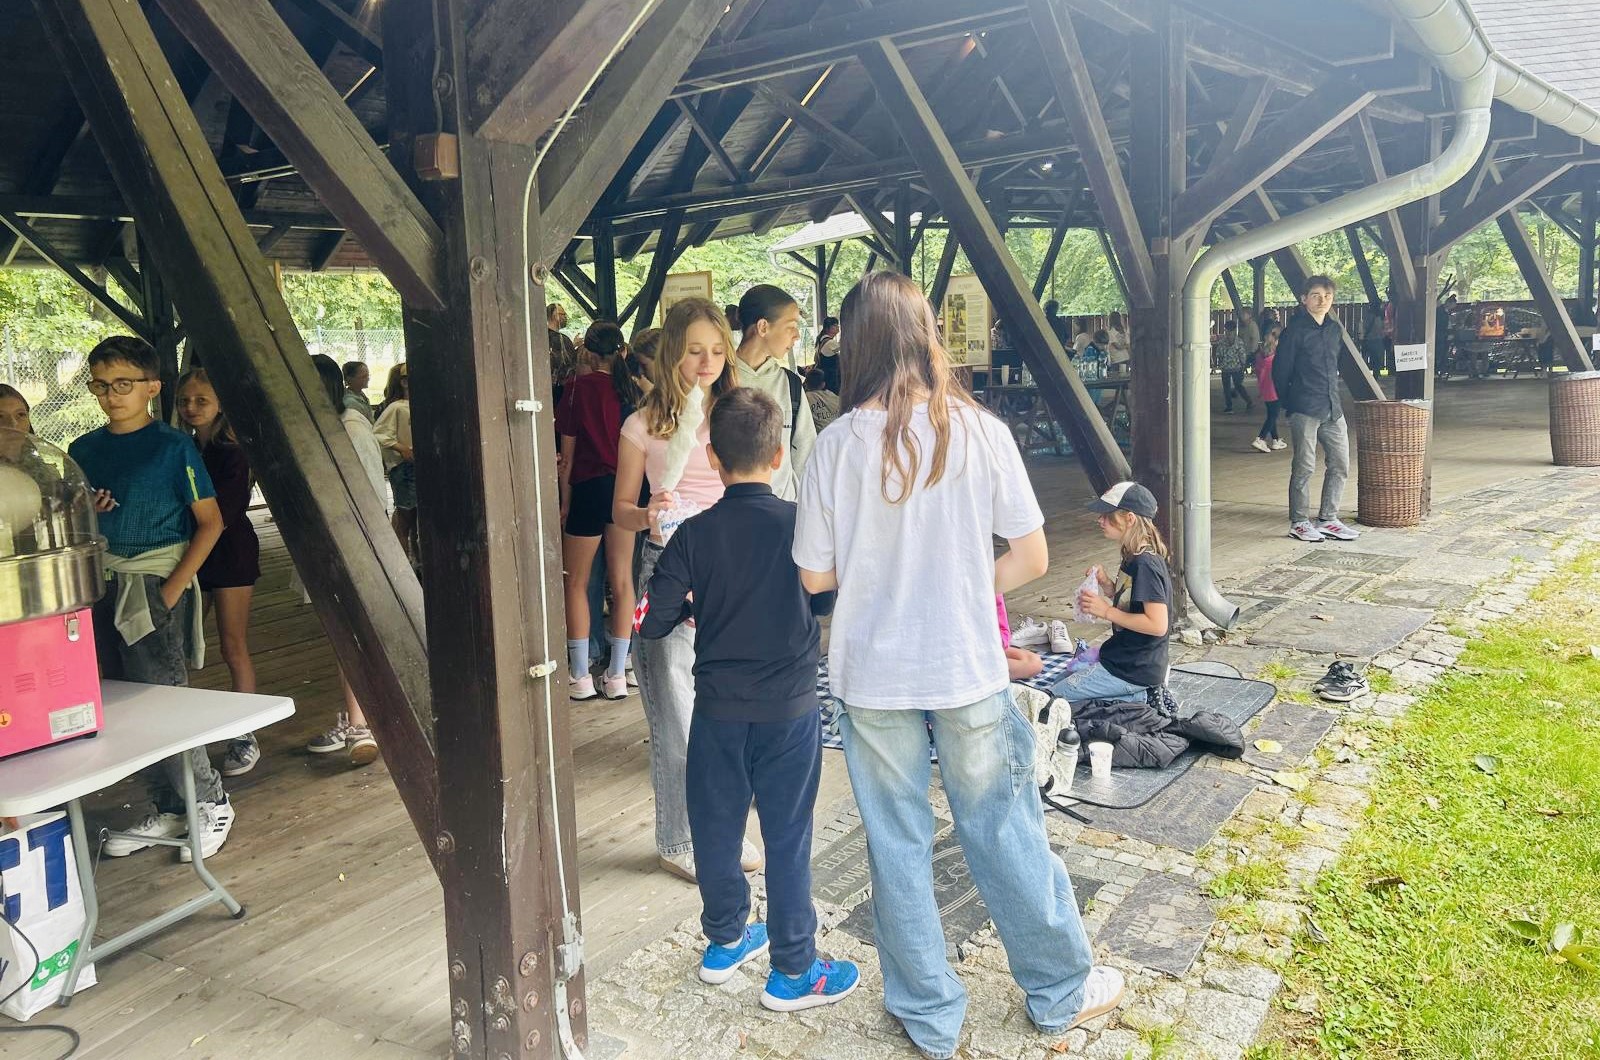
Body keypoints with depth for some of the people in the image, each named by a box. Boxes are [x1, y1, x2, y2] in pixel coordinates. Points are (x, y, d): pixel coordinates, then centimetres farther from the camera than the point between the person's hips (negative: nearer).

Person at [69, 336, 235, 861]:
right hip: (101, 587, 6)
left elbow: (210, 523, -8)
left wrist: (172, 589, -14)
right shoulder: (82, 452, 9)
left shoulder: (173, 446, -7)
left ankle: (212, 803, 10)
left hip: (156, 585, -6)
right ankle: (168, 809, 22)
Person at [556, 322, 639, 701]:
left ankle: (581, 677, 8)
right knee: (622, 581, 8)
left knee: (576, 583, 7)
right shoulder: (634, 390, 4)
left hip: (590, 488, -4)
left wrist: (565, 499, 3)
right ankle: (617, 675, 12)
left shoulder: (580, 387, -7)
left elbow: (568, 452, -5)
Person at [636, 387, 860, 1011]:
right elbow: (827, 601, 3)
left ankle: (724, 941, 34)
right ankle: (793, 971, 18)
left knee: (716, 829, 17)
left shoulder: (694, 534, -9)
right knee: (787, 839, 8)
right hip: (790, 708, -1)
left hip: (718, 708, 2)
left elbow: (653, 622, -9)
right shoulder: (801, 525, -11)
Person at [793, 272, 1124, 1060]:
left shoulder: (839, 444, -11)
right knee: (1003, 831, 16)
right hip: (967, 668, 1)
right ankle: (1061, 991, 34)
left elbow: (814, 575, -5)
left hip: (873, 675, 0)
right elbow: (1031, 558, -6)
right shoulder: (979, 431, -9)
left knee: (897, 845, 14)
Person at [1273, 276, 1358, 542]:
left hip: (1333, 409, 7)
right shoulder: (1295, 330, -7)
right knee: (1304, 467, -2)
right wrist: (1289, 403, 1)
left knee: (1340, 464, 7)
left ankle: (1327, 520, 18)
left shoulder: (1334, 329, 13)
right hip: (1305, 410, -7)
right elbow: (1280, 370, -4)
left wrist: (1334, 396, 17)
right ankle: (1299, 523, 8)